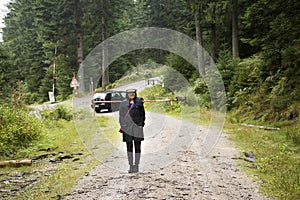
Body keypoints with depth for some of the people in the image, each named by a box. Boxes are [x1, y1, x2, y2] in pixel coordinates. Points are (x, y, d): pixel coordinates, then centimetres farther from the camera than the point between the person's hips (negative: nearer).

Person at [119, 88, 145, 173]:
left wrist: (142, 123, 0)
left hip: (137, 126, 0)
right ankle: (131, 166, 11)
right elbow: (121, 115, 6)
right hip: (127, 126, 0)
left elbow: (142, 113, 9)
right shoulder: (123, 103, 5)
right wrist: (121, 126, -3)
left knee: (137, 146, 1)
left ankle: (136, 166, 9)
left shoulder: (139, 101, 6)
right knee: (129, 146, 3)